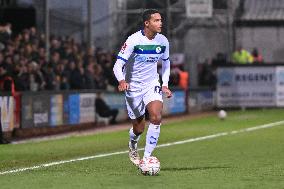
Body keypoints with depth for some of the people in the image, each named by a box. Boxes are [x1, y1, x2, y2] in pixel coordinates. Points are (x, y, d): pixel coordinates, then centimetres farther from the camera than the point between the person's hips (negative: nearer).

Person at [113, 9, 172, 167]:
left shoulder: (163, 41, -3)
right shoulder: (134, 41, -18)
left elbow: (166, 63, 16)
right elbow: (118, 65, -19)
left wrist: (165, 85, 4)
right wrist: (122, 81, -39)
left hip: (152, 84, 3)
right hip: (133, 87, -3)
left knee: (156, 117, -21)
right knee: (139, 128, 4)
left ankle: (147, 157, -13)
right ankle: (133, 146, 41)